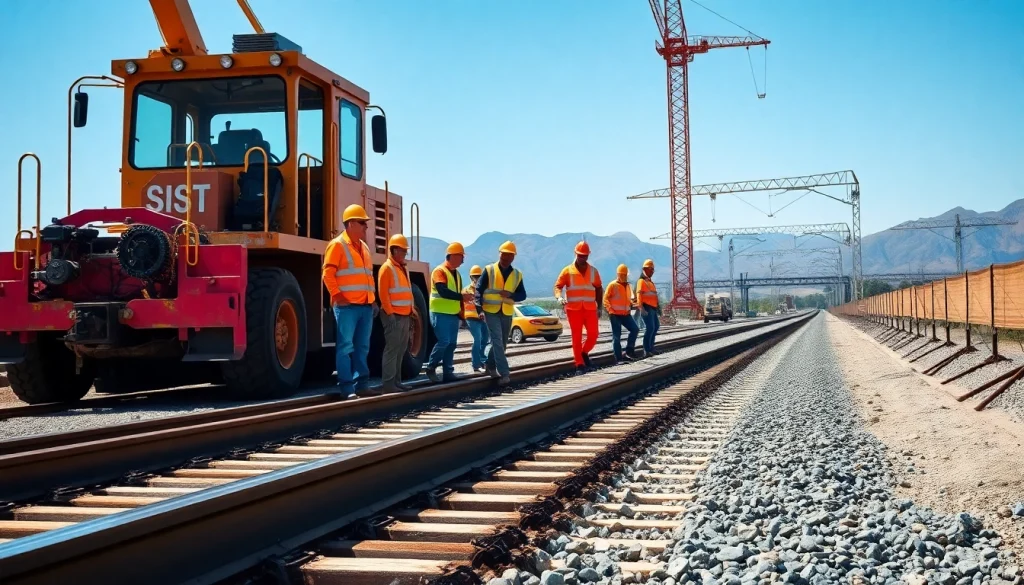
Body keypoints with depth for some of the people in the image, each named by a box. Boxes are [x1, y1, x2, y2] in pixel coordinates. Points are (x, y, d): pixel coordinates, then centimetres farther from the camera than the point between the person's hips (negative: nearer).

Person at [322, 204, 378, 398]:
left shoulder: (364, 247, 20)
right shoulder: (338, 245, -4)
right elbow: (328, 274, -10)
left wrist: (372, 300, 16)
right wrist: (337, 295, -17)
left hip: (365, 306, 8)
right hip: (347, 306, -8)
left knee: (362, 347, 10)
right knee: (345, 347, -6)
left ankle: (362, 385, 15)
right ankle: (347, 388, -5)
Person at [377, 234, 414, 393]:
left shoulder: (403, 268, 19)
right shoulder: (387, 268, -8)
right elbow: (383, 293, -16)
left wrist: (410, 314, 19)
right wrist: (390, 314, -20)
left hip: (404, 315, 9)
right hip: (393, 316, -9)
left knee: (401, 350, 10)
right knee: (392, 349, -10)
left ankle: (396, 381, 16)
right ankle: (387, 383, -9)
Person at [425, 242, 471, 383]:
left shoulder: (456, 274, 16)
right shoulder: (440, 271, -12)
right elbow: (443, 291, -25)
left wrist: (461, 313, 15)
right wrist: (462, 297, -25)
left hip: (453, 314, 8)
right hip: (441, 314, -8)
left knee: (451, 344, 6)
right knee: (443, 342, -14)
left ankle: (448, 372, 9)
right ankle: (431, 368, 0)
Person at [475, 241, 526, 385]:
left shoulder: (517, 275, 6)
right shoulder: (489, 271, -4)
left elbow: (522, 295, 6)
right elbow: (479, 290, -5)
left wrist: (510, 295, -15)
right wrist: (479, 309, -18)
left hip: (507, 314, 4)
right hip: (491, 312, -4)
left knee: (501, 343, 14)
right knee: (497, 342, -13)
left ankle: (489, 365, 36)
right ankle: (504, 374, -17)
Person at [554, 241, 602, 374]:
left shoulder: (593, 271, 10)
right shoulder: (568, 270, 1)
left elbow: (598, 289, 16)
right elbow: (557, 286, -4)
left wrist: (599, 307, 11)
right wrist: (559, 297, -25)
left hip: (590, 308, 3)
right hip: (574, 308, -3)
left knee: (593, 335, 0)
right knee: (577, 337, 0)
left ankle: (584, 353, 27)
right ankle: (580, 364, 4)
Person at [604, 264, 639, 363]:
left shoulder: (627, 286, 14)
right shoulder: (612, 285, -6)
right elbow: (605, 299, -7)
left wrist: (633, 303, 2)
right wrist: (610, 310, -16)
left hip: (625, 314, 6)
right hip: (615, 314, -6)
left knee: (635, 329, -6)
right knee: (616, 336, -4)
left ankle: (629, 351, 4)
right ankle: (619, 358, 0)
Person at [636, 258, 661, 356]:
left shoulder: (651, 282, 21)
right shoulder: (641, 281, -7)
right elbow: (639, 296, -17)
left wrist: (658, 307, 23)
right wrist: (641, 308, -26)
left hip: (653, 308, 10)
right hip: (646, 308, -10)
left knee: (656, 326, 15)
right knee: (650, 327, -14)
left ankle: (651, 347, 25)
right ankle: (647, 350, -12)